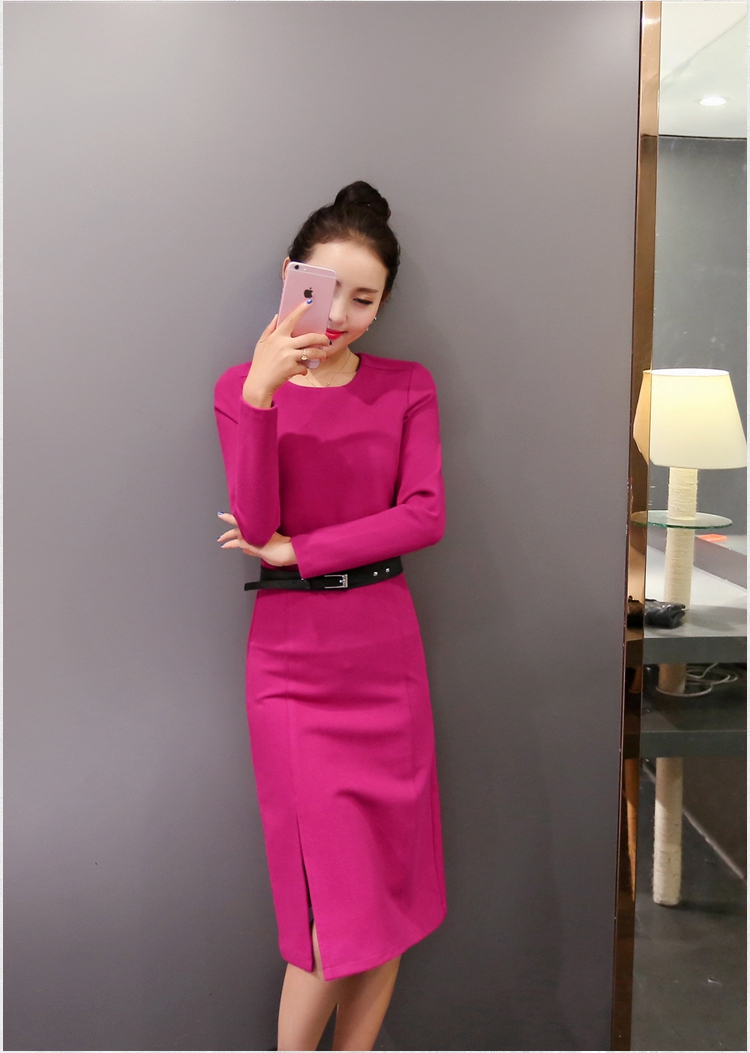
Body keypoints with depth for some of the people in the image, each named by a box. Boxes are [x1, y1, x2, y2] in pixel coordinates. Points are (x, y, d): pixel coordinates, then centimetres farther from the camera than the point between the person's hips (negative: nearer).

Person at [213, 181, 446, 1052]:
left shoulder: (407, 387, 5)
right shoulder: (244, 386, 1)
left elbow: (426, 516, -7)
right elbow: (257, 525, -12)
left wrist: (297, 550, -12)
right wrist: (262, 392, -22)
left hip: (387, 649, 3)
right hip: (293, 658, -2)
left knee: (392, 894, 10)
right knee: (338, 909, 0)